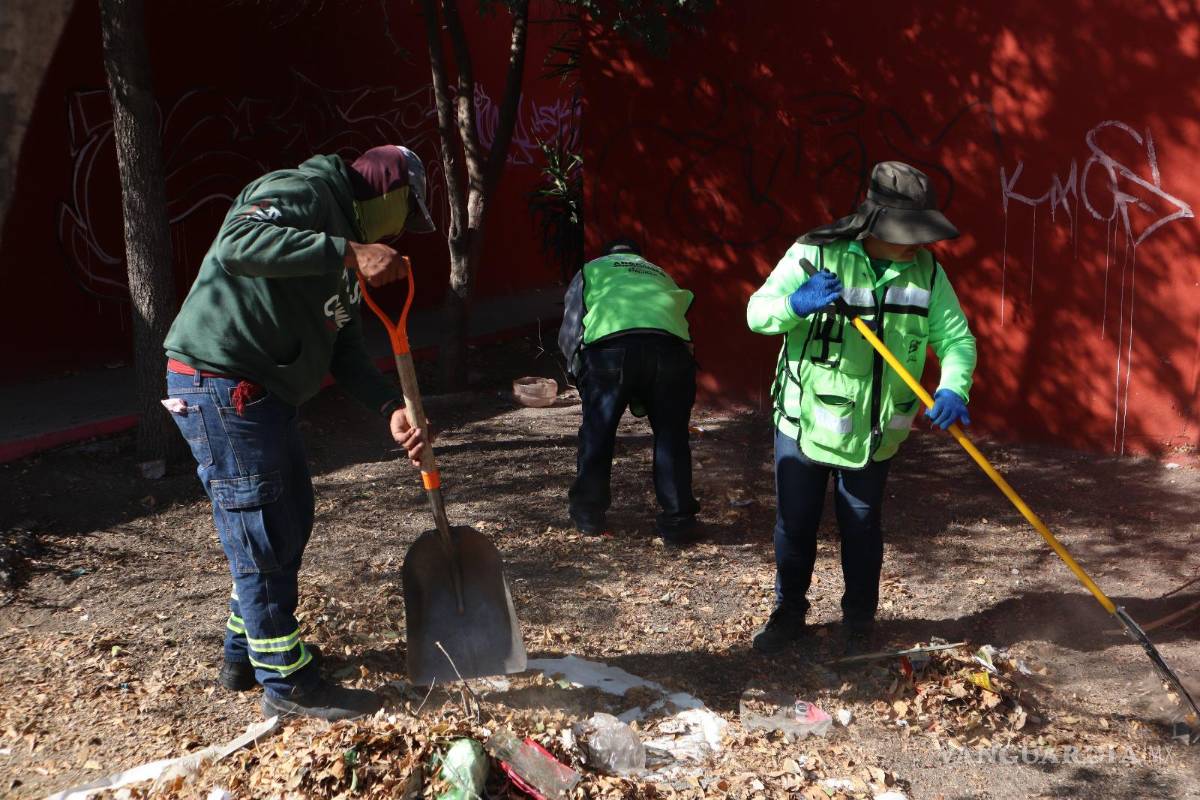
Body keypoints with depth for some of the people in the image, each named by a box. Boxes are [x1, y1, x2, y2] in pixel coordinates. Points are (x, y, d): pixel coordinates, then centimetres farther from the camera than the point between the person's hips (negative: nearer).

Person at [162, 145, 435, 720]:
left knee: (288, 525, 19)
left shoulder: (342, 248, 19)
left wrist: (392, 407, -1)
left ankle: (247, 653, 35)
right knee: (262, 540, -3)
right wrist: (347, 252, -34)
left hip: (266, 395, 11)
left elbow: (344, 350, 14)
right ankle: (287, 683, 9)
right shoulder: (303, 191, -11)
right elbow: (237, 244, -31)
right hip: (220, 385, -11)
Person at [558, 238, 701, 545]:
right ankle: (677, 520, 15)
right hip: (670, 345, 2)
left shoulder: (592, 269, 32)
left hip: (609, 344, -2)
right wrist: (643, 399, 40)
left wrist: (578, 369, 36)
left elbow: (569, 331, 21)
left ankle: (588, 513, 26)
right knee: (671, 435, 13)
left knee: (597, 433, 14)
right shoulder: (660, 275, 40)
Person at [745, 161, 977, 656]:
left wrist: (952, 390, -25)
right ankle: (789, 613, 28)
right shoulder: (814, 254, -14)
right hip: (805, 417, -2)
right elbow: (757, 313, -14)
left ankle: (859, 619, 30)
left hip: (875, 429, 2)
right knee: (794, 523, 9)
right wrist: (796, 304, -36)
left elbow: (956, 337, -6)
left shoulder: (926, 271, -4)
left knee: (862, 527, 12)